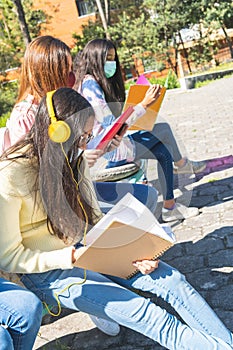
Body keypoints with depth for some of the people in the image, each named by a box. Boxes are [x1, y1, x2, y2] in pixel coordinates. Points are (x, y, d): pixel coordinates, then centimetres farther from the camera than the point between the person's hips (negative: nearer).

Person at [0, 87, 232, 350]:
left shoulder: (74, 159, 2)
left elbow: (95, 219, 9)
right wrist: (72, 257, -25)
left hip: (84, 248, 7)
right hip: (47, 271, -6)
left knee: (172, 280, -11)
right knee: (146, 314, -21)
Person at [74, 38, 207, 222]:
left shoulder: (101, 82, 15)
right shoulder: (89, 85, -17)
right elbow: (112, 125, -23)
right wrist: (143, 105, -21)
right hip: (106, 150, -10)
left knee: (163, 152, 2)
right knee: (163, 129, -4)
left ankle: (170, 207, 12)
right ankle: (181, 164, 23)